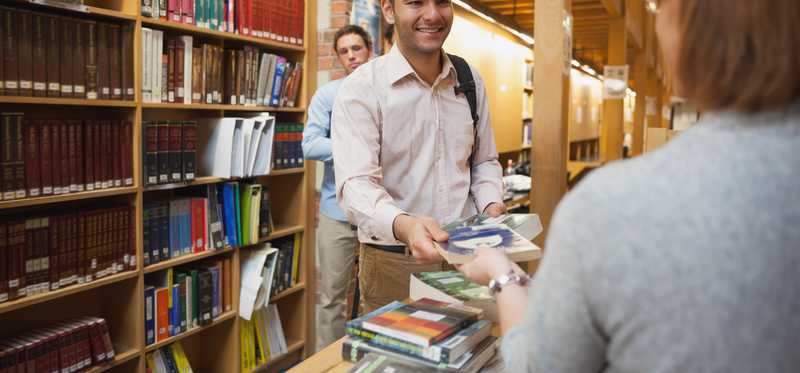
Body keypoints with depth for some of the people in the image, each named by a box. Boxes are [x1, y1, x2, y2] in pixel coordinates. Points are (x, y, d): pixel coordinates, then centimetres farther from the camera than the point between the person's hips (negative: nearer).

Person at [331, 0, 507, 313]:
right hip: (393, 264, -4)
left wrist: (491, 206, -6)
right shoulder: (360, 88, -12)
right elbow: (356, 184, -22)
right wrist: (403, 226, -41)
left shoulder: (471, 82, 5)